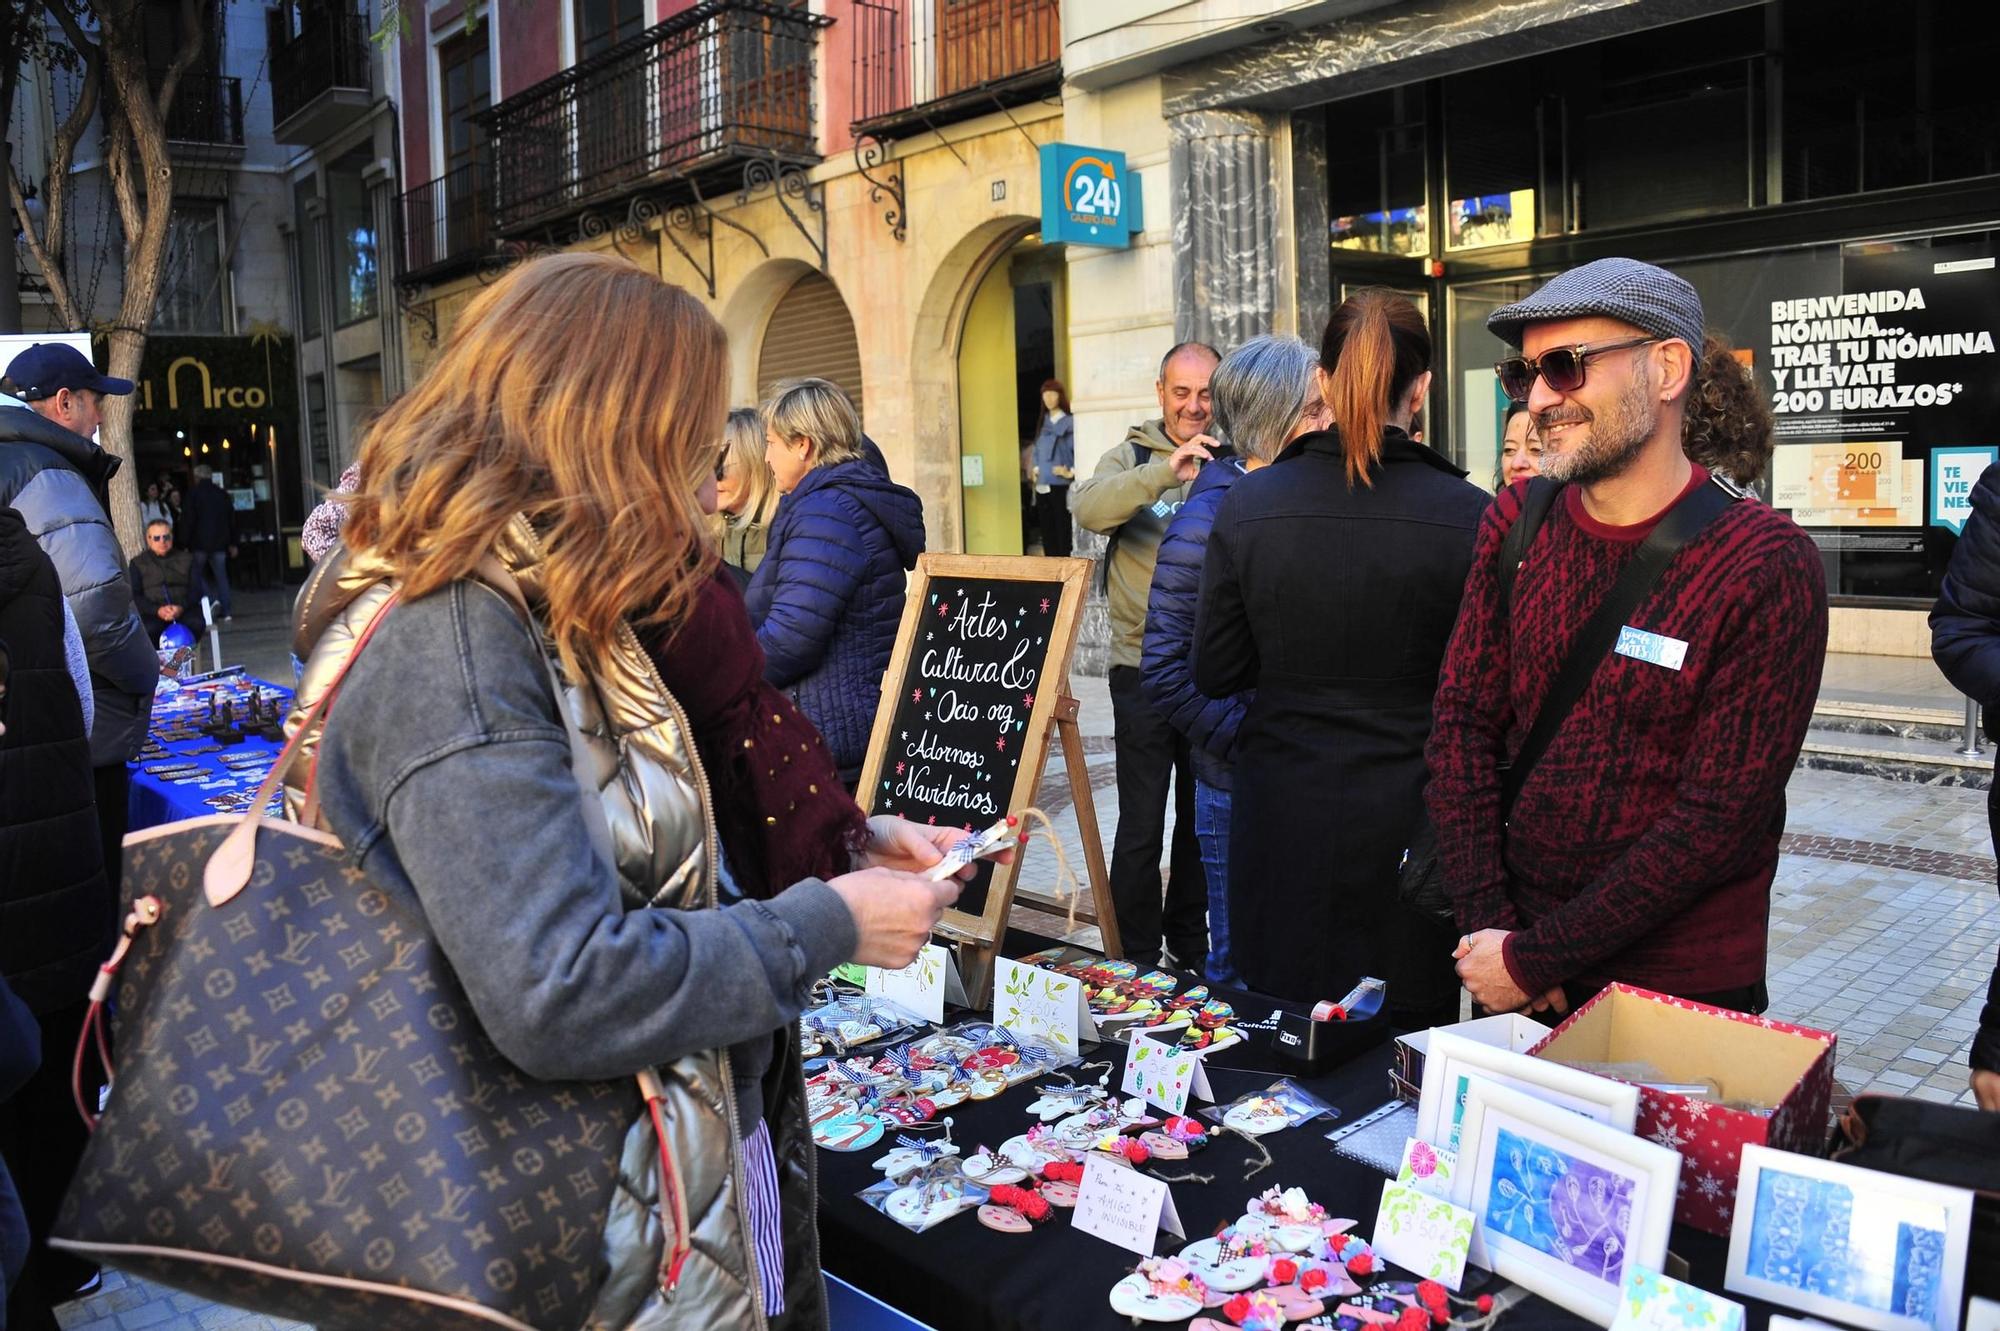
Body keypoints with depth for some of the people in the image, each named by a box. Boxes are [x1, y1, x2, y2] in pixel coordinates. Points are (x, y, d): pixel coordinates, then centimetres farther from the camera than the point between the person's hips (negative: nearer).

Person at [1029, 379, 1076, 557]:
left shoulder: (1070, 422, -5)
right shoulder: (1044, 423, 17)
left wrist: (1072, 472, -15)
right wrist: (1036, 468, 15)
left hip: (1062, 487, -7)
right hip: (1042, 487, 7)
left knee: (1064, 534, -7)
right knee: (1047, 535, 8)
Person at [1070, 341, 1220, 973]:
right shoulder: (1133, 457, 0)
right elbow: (1088, 508, -21)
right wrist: (1164, 474, -34)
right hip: (1145, 668, -3)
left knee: (1202, 820, 15)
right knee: (1141, 826, 1)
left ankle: (1190, 951, 31)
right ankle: (1136, 959, 15)